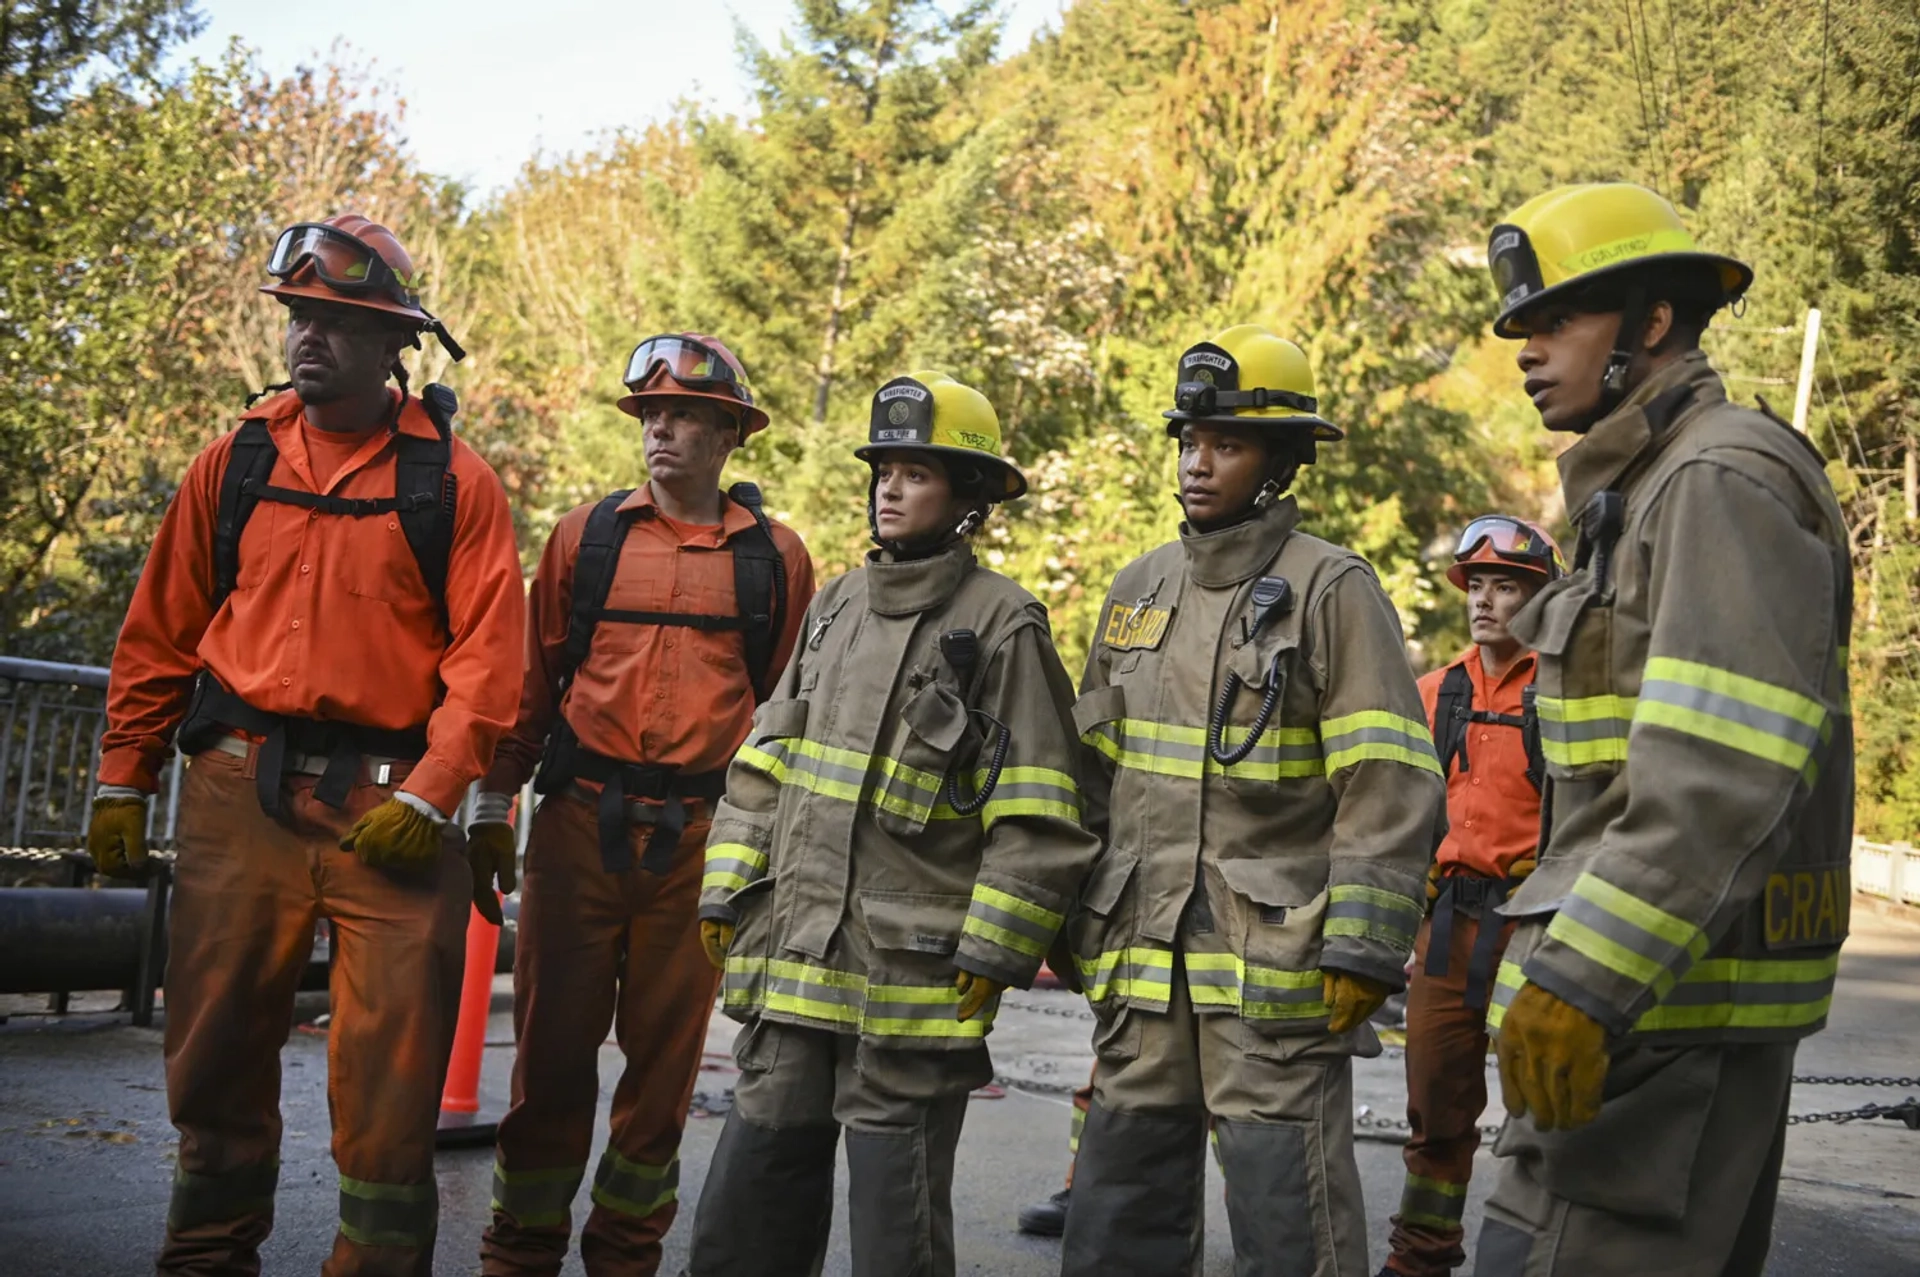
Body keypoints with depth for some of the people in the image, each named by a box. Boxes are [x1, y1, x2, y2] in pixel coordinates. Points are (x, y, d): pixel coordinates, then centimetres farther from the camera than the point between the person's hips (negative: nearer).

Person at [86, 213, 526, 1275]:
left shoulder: (452, 481, 0)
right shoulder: (236, 464, 9)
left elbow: (487, 657, -6)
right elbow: (159, 636, 12)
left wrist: (427, 797, -13)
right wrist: (122, 782, 9)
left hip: (390, 803, -2)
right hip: (240, 790, 3)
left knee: (390, 1068, 1)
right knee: (217, 1048, 10)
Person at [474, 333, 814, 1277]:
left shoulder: (775, 557, 5)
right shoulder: (587, 534, 6)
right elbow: (533, 677, 9)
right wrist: (493, 802, 7)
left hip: (701, 835, 0)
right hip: (579, 819, 0)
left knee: (667, 1045, 7)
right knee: (553, 1039, 4)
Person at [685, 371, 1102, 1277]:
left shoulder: (1001, 624, -6)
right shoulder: (836, 606, 14)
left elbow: (1036, 818, -8)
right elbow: (763, 767, 18)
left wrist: (990, 955, -11)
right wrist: (727, 896, 12)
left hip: (914, 980, -6)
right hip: (792, 963, 6)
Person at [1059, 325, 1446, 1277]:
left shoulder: (1332, 590, -5)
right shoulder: (1139, 590, 13)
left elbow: (1389, 788, -10)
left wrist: (1361, 950, -15)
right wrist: (1073, 926, 16)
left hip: (1276, 973, -6)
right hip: (1141, 967, 6)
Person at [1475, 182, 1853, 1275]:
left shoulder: (1728, 478, -12)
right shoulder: (1648, 491, 20)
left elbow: (1724, 768, -24)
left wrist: (1579, 978, -28)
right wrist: (1571, 962, 23)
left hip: (1672, 991, -10)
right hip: (1676, 989, 10)